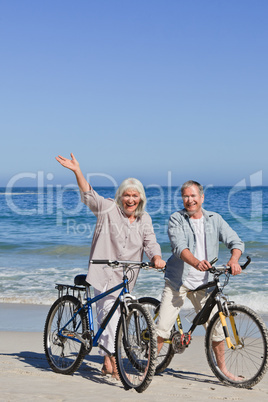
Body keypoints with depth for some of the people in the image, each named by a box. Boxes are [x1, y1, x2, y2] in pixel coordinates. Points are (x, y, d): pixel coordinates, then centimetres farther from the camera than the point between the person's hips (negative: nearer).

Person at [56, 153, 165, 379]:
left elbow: (150, 242, 0)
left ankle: (108, 363, 23)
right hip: (104, 274, -5)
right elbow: (89, 195, -14)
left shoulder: (144, 219, 8)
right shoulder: (109, 210, -5)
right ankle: (111, 361, -9)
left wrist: (157, 257, -21)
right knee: (110, 314, -14)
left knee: (114, 316, 12)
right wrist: (77, 171, -26)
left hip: (126, 278, 5)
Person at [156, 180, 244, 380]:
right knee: (162, 328, -6)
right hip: (177, 280, -2)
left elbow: (235, 241, -1)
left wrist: (234, 259, -24)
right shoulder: (176, 219, -3)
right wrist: (196, 262, -39)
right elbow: (179, 246, -19)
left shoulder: (215, 219, 6)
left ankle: (222, 369, 19)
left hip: (203, 282, 2)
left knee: (216, 328, 1)